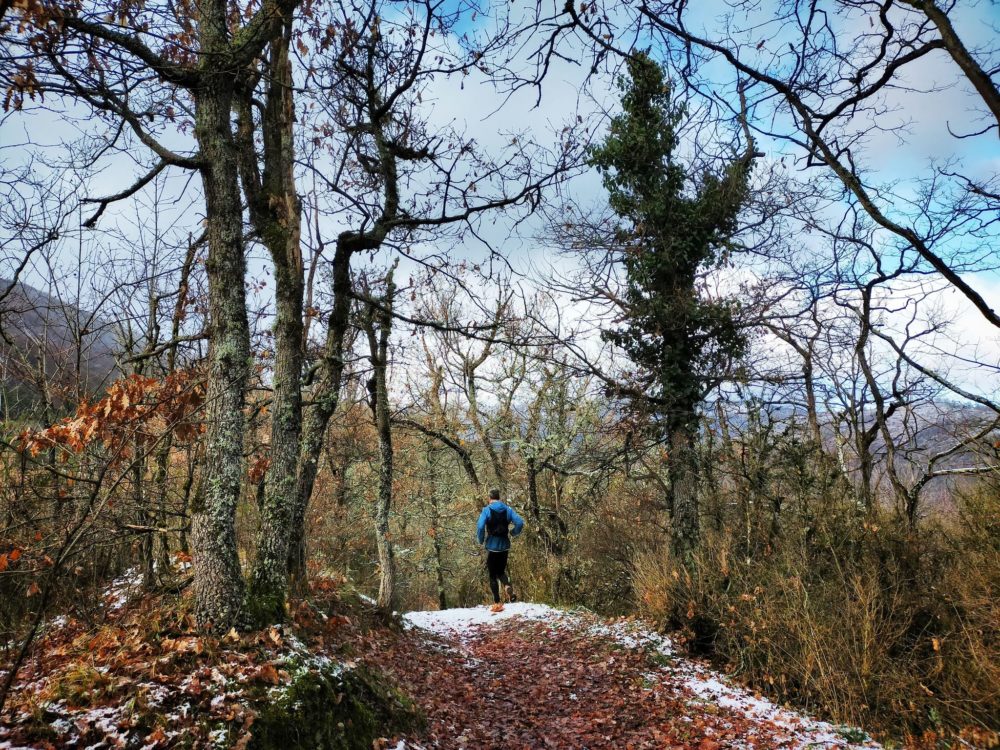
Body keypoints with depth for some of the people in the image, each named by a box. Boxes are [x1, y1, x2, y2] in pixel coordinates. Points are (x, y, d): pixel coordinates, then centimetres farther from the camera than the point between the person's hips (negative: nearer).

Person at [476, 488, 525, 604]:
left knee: (493, 575, 10)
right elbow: (520, 523, -8)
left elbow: (480, 526, -20)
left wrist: (481, 540, -3)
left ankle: (497, 602, 5)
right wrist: (513, 533, 9)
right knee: (501, 571, 20)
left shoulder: (487, 510, -7)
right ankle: (508, 586, -12)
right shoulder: (508, 509, 3)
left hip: (492, 547, -3)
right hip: (505, 546, 3)